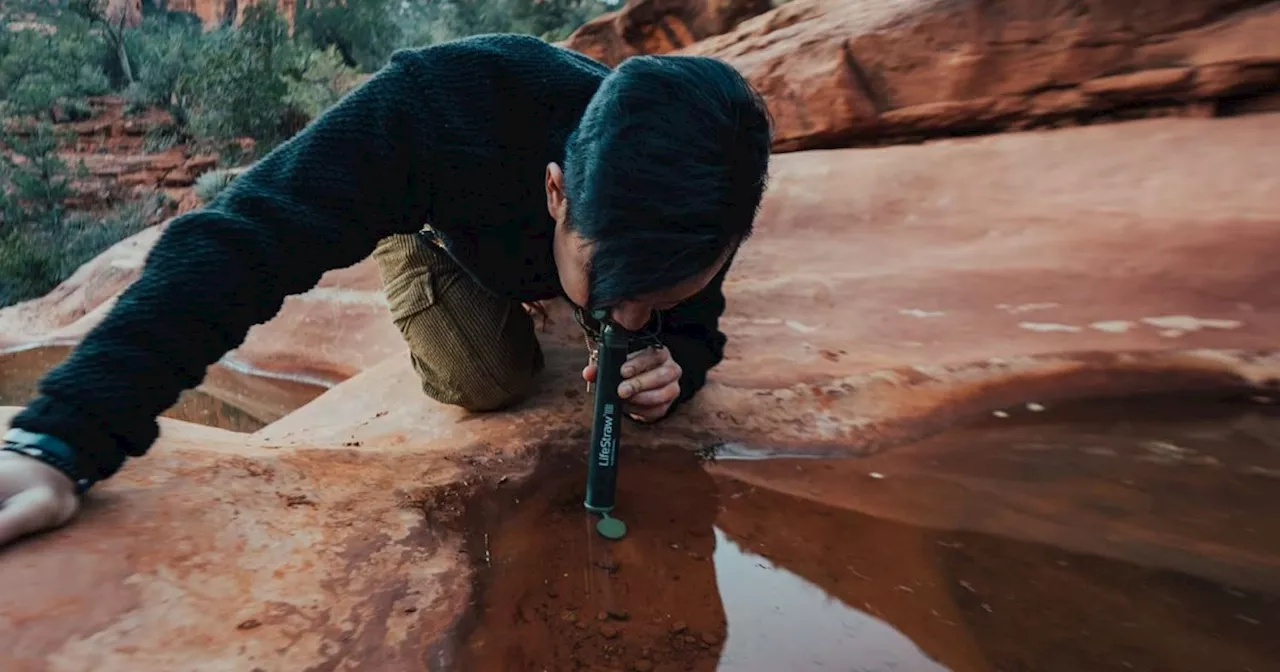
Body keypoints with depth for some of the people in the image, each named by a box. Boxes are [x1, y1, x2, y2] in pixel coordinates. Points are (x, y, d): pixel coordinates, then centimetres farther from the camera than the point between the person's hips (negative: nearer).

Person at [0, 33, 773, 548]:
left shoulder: (696, 199, -35)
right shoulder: (443, 105, -49)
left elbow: (696, 326, -19)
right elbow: (246, 237, -47)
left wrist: (674, 368, -43)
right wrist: (63, 439, -54)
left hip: (561, 243, 4)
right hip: (450, 228, -3)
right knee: (490, 381, -13)